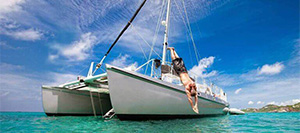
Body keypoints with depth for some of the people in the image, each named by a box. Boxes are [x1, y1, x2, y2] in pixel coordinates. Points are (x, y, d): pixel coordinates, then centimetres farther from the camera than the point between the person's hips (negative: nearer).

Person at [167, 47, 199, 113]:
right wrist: (193, 107, -24)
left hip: (184, 70, 3)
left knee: (179, 59, 26)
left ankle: (173, 50, 45)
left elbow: (196, 97, -10)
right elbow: (189, 98, -27)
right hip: (179, 70, -3)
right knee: (174, 60, 19)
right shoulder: (187, 88, -31)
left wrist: (196, 106, -13)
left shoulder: (194, 85, -19)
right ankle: (171, 49, 37)